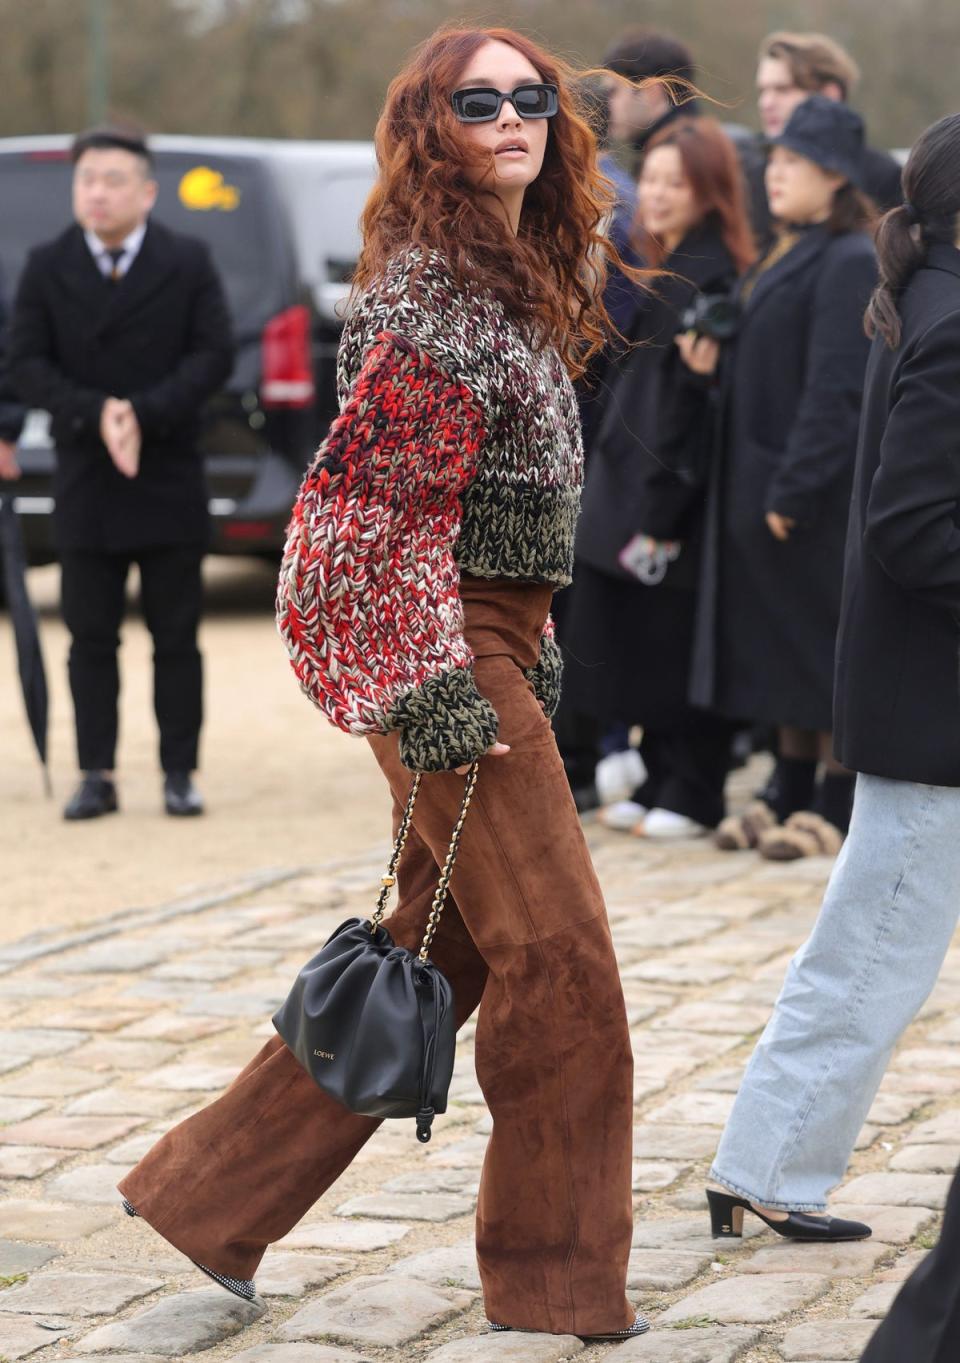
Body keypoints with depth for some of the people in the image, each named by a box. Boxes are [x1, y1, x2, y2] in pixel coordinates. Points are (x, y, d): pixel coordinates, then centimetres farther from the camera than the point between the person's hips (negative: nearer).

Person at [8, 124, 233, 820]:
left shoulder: (189, 263, 1)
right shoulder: (46, 268, 3)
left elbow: (214, 355, -6)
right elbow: (27, 362, -2)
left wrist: (143, 413, -18)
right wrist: (95, 413, -17)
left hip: (169, 481, -1)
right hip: (85, 486, 1)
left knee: (177, 638, 3)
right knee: (91, 637, 3)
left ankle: (180, 774, 9)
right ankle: (97, 776, 7)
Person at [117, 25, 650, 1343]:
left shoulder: (524, 278, 14)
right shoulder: (432, 290, -16)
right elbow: (385, 504, -19)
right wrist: (436, 692, -23)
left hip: (488, 636, 10)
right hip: (440, 642, -10)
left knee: (443, 945, 13)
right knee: (555, 945, -5)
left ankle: (217, 1191, 20)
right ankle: (555, 1275, 6)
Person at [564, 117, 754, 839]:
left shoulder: (710, 279, -15)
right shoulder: (664, 270, 14)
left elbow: (695, 401, -19)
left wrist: (662, 513, -20)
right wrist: (625, 497, 14)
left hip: (679, 503, -9)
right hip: (632, 488, 9)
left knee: (677, 645, -2)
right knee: (637, 642, 12)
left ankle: (694, 795, 8)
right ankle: (661, 784, 21)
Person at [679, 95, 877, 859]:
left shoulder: (849, 263, -15)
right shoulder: (783, 257, 15)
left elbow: (837, 387, -20)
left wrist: (794, 488, -22)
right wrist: (715, 360, 0)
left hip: (818, 494, -9)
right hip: (762, 482, 9)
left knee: (824, 648, -2)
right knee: (783, 648, 13)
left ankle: (835, 809, 5)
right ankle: (793, 795, 21)